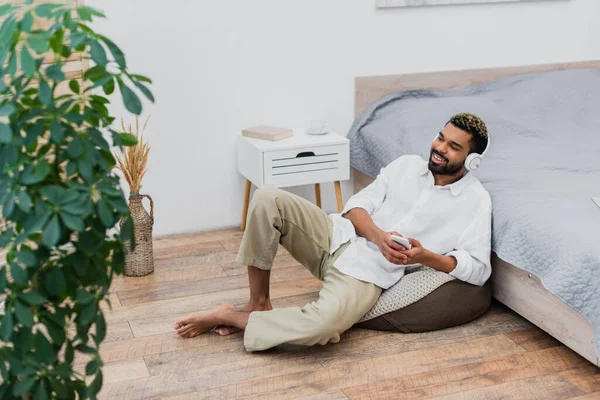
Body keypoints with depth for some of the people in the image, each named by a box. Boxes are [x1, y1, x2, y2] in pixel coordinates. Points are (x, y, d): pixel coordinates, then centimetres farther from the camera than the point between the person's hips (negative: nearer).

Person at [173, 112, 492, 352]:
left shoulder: (475, 201, 0)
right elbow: (357, 205, 6)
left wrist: (426, 256, -21)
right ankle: (258, 303, -9)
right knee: (268, 199, -23)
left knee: (324, 324, -38)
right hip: (337, 236, 4)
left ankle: (231, 317, -13)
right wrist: (379, 237, -16)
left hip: (370, 270, -4)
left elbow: (479, 269, -7)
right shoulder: (407, 164, 11)